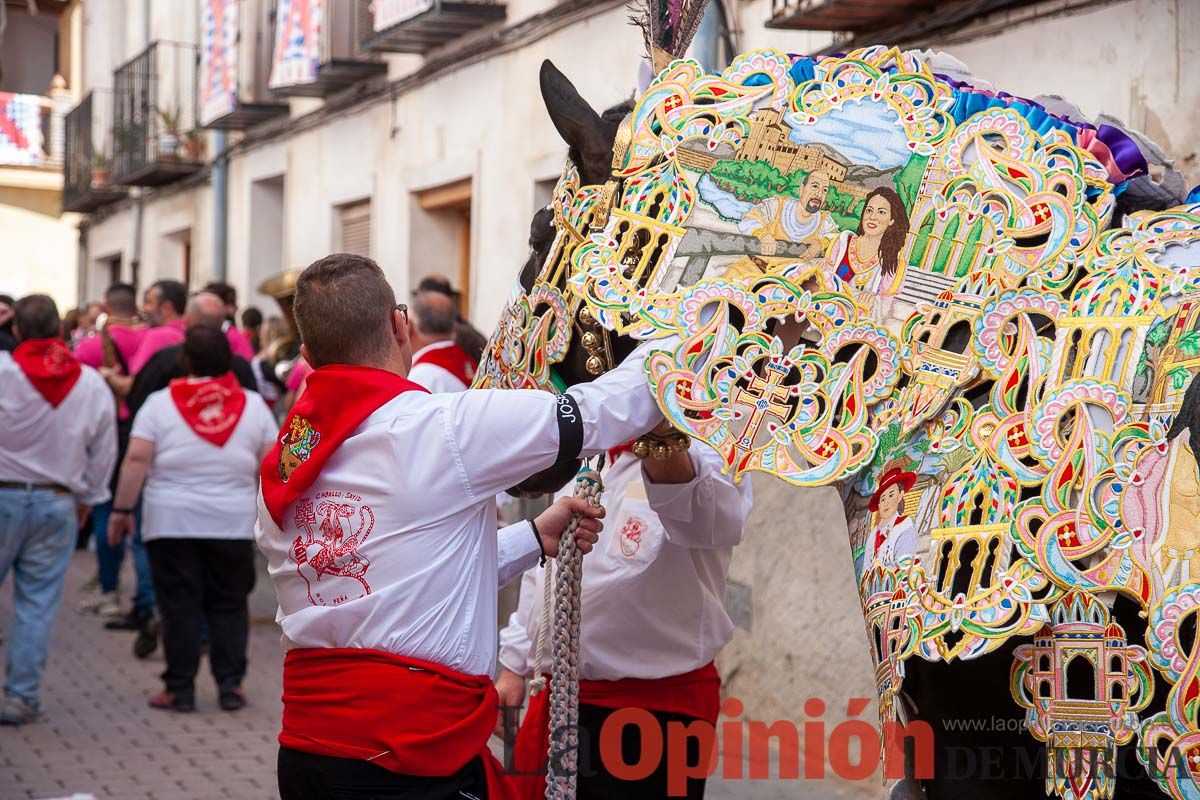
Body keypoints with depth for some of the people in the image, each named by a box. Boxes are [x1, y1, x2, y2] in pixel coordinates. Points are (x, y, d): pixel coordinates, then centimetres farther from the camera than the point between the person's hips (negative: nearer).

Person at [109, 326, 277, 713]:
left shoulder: (161, 403, -2)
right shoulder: (253, 405, 3)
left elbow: (136, 460, -7)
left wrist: (122, 509, -1)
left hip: (172, 520, -1)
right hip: (233, 521, 1)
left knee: (179, 605, 4)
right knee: (228, 604, 10)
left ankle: (180, 689, 6)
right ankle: (230, 684, 9)